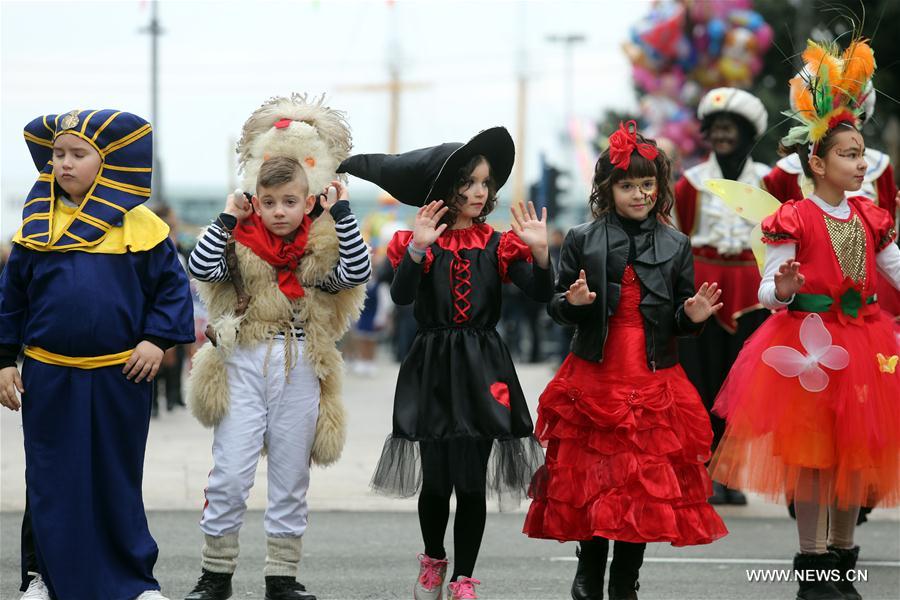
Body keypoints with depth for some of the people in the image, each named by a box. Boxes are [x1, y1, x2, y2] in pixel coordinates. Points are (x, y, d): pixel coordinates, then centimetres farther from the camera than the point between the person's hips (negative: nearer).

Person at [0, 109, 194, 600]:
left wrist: (157, 340, -9)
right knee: (51, 481, 8)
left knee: (119, 482, 8)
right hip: (49, 376, 2)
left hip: (120, 376, -1)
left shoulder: (139, 225, -4)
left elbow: (172, 286, 2)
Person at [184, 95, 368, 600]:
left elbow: (359, 271, -13)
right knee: (229, 476, -4)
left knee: (291, 482, 8)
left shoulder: (321, 252, 3)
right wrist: (226, 219, -7)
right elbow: (202, 267, -11)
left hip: (299, 370, 1)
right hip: (243, 366, -1)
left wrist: (342, 213, -12)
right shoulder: (241, 245, 2)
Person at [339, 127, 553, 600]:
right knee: (435, 479, 4)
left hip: (482, 369, 1)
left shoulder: (497, 245, 3)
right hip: (433, 369, -1)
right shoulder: (419, 243, -1)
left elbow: (540, 294, -6)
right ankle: (433, 560, 31)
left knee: (472, 481, -1)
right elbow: (401, 296, -16)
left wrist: (539, 252, -22)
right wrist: (418, 250, -29)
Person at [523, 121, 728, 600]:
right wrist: (573, 303, -17)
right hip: (594, 377, -1)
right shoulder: (581, 240, 3)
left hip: (655, 381, 1)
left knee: (649, 485, 0)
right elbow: (556, 307, 5)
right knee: (591, 481, 2)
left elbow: (680, 320, 10)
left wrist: (693, 317, -12)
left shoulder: (676, 246, 7)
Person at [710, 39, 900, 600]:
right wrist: (782, 290, -29)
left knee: (855, 453, 9)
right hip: (808, 343, -6)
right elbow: (769, 290, -8)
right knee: (813, 454, -3)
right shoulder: (795, 220, -8)